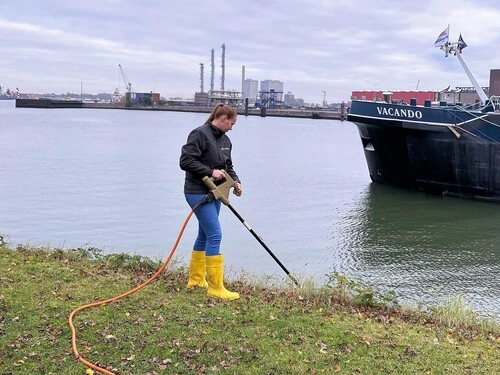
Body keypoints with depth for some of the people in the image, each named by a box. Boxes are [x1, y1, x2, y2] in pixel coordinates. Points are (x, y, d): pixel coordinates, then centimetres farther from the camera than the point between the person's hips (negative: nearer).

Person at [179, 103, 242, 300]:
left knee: (205, 235, 16)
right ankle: (215, 287, -6)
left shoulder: (225, 140, 12)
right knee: (215, 235, -12)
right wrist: (210, 172, -20)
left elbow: (228, 166, 19)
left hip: (213, 193, 9)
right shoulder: (200, 134, -14)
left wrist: (236, 181, 0)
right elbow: (185, 161, -19)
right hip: (198, 193, -9)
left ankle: (196, 279, 30)